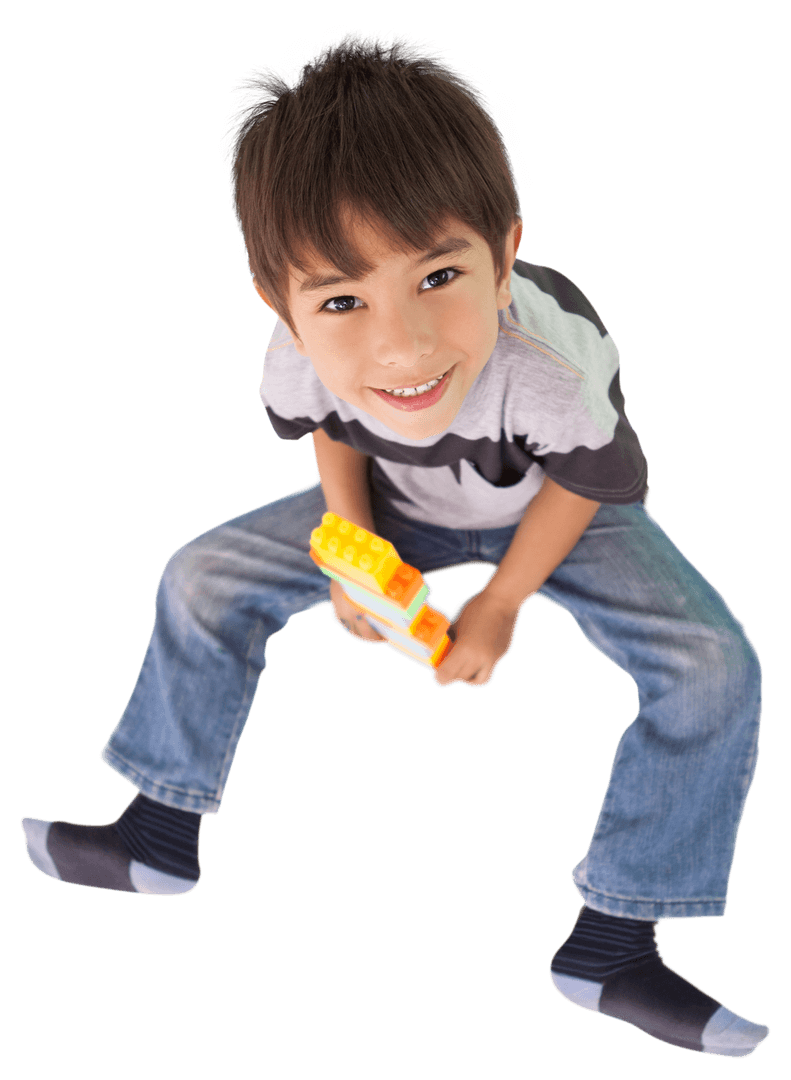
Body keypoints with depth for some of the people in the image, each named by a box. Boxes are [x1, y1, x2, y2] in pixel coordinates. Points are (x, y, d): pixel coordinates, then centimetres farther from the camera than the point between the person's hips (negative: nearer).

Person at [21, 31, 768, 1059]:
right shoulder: (309, 349, -32)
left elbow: (582, 484, -19)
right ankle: (161, 838, 16)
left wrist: (502, 605, -15)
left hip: (556, 509, -3)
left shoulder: (553, 363, -43)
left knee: (715, 668, -24)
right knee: (204, 578, -4)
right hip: (401, 506, 3)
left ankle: (611, 944, -10)